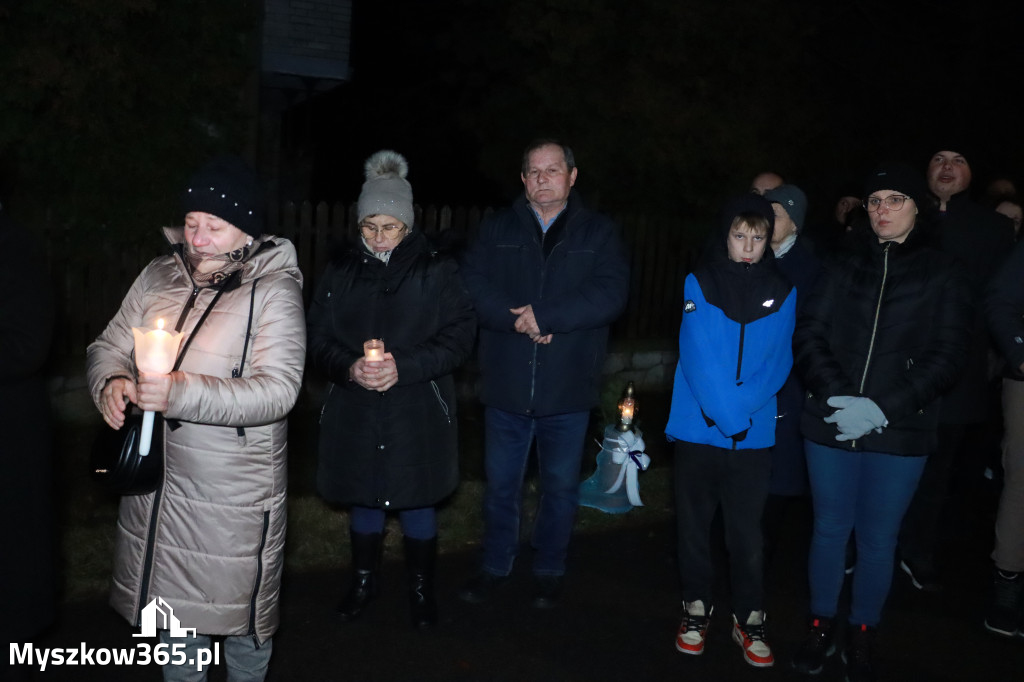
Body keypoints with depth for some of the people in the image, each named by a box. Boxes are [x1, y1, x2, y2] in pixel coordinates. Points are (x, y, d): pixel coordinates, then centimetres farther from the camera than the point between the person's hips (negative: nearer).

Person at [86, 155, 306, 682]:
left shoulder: (274, 289, -13)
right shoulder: (159, 275, 5)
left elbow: (277, 390, -22)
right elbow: (108, 345, 11)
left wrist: (182, 394, -32)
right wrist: (111, 382, -12)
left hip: (233, 492, -5)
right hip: (154, 477, 5)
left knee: (237, 608, 11)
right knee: (171, 602, 20)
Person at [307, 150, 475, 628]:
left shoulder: (435, 270, -5)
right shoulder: (340, 271, 2)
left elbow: (459, 337, -8)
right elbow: (319, 339, 3)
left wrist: (404, 366, -21)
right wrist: (349, 367, -18)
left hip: (418, 413, -2)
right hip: (354, 413, 2)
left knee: (416, 500, 10)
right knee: (363, 498, 16)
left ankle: (421, 586, 32)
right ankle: (364, 579, 39)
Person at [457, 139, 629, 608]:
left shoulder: (598, 233, 1)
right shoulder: (497, 229, 5)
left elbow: (611, 294, -14)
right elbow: (472, 284, -7)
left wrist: (544, 316, -20)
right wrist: (516, 319, -21)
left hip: (567, 391, -1)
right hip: (506, 387, 1)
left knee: (561, 487, 14)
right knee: (500, 485, 14)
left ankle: (550, 571, 34)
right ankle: (495, 566, 34)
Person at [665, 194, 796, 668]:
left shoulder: (783, 293, 3)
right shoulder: (699, 284, -3)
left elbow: (778, 363, -2)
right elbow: (698, 357, -10)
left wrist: (741, 407, -16)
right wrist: (728, 416, -18)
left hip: (754, 435, 1)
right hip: (697, 430, 0)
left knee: (747, 533, 6)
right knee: (694, 525, 10)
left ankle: (749, 620, 21)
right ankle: (696, 609, 27)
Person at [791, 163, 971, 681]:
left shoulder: (943, 276, 2)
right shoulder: (844, 270, 7)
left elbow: (946, 357, -4)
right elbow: (809, 336, 0)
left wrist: (884, 409, -16)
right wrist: (837, 397, -16)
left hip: (900, 434, -1)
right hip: (830, 425, 2)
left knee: (877, 538, 7)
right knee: (830, 529, 10)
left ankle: (862, 638, 25)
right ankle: (821, 628, 27)